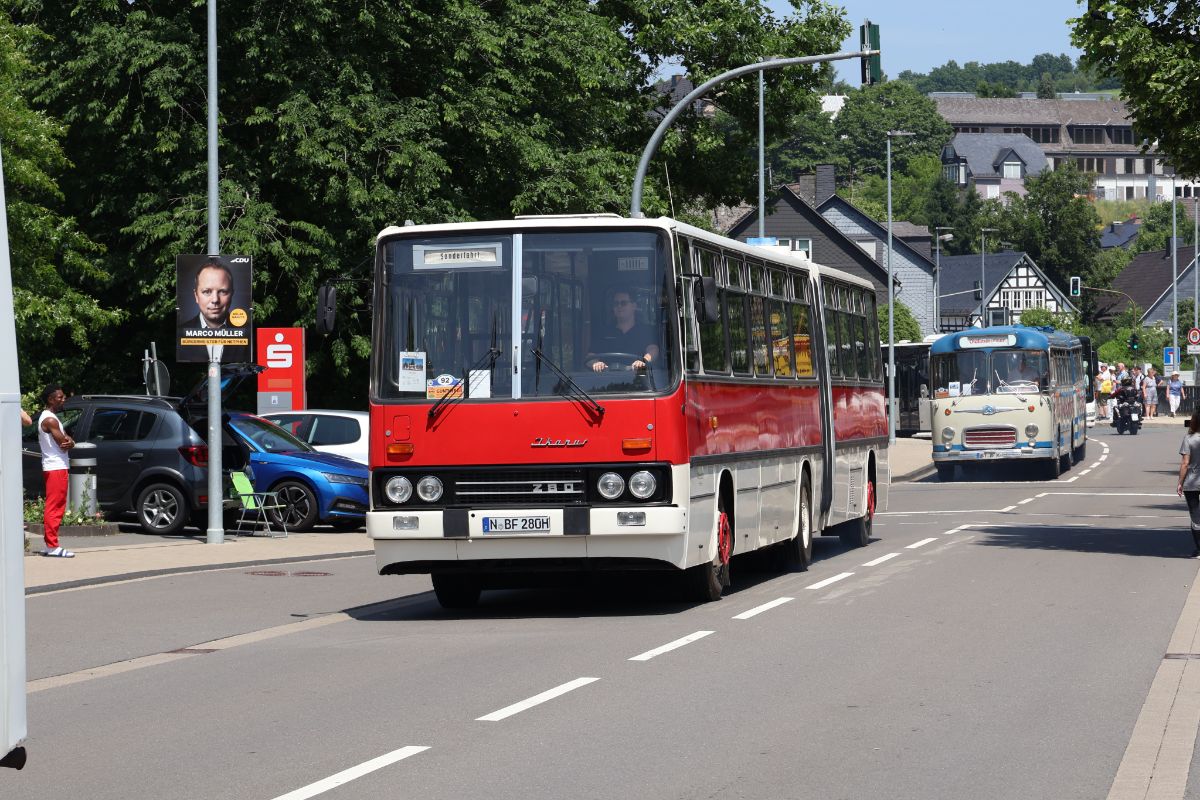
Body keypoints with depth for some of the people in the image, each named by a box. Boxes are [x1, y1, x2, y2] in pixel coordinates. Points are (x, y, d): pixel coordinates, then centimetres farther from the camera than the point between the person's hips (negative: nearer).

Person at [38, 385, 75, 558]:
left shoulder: (51, 418, 18)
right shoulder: (50, 420, -15)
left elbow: (68, 442, 15)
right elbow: (63, 444, -18)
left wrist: (68, 441, -9)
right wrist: (68, 441, 5)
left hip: (56, 467, 11)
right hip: (56, 467, -11)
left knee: (55, 507, 12)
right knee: (54, 507, -11)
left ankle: (50, 544, 15)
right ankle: (52, 546, -12)